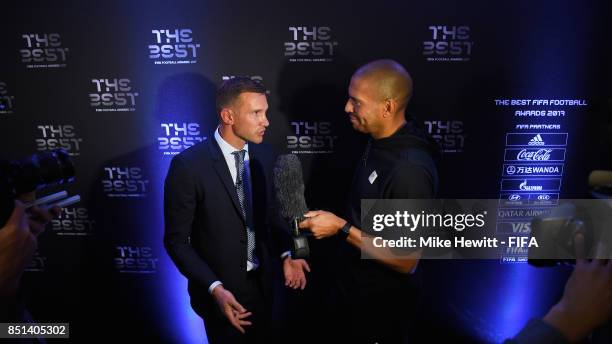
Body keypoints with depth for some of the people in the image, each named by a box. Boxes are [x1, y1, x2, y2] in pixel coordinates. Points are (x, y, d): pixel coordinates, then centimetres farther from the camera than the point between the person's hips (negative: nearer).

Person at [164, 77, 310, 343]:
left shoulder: (263, 155, -5)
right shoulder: (188, 165, -21)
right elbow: (176, 240, -15)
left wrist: (286, 254, -9)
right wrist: (215, 288, -23)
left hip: (262, 281, 5)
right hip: (220, 288, -5)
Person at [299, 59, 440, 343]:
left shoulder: (410, 169, -32)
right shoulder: (381, 141, -4)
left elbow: (406, 260, -27)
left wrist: (341, 228, -27)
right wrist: (326, 218, 2)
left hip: (382, 303, -8)